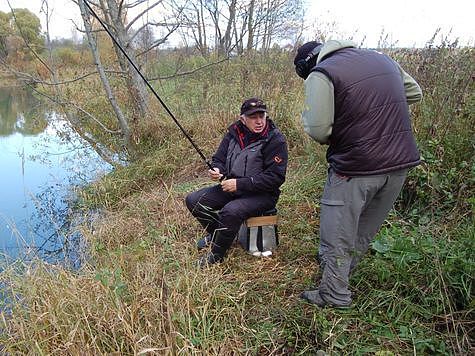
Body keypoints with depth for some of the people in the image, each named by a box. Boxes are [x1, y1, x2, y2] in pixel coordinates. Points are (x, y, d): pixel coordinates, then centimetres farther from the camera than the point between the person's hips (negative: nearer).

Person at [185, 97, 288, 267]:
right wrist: (216, 170, -14)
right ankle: (216, 234, 20)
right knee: (193, 200, -3)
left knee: (231, 211, -35)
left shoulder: (275, 140, -15)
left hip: (262, 194, -6)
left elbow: (275, 177, -20)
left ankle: (216, 255, -9)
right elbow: (218, 159, 12)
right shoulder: (234, 133, 2)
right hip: (231, 188, 7)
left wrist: (239, 184, -23)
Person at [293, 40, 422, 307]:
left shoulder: (321, 74, -9)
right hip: (402, 163, 7)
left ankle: (334, 296, 22)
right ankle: (339, 274, 41)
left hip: (355, 168, -7)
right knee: (365, 233, 22)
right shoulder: (382, 59, 13)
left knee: (337, 234, 10)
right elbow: (415, 93, 22)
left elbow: (318, 130, -16)